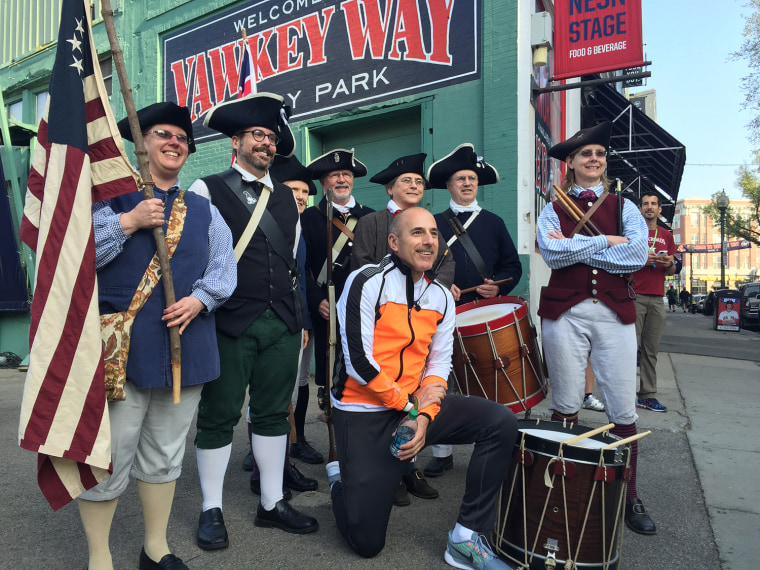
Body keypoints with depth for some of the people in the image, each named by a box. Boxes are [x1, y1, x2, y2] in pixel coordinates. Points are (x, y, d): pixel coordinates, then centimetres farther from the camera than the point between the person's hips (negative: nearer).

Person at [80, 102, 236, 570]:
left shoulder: (204, 210, 16)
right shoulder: (112, 194, 4)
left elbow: (224, 265, 8)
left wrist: (199, 299, -9)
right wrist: (128, 222, -12)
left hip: (186, 344, 4)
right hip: (121, 346, -4)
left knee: (166, 454, 15)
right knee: (108, 456, 0)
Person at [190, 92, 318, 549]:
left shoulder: (288, 197, 16)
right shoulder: (208, 190, 2)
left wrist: (301, 318, 15)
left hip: (283, 323, 5)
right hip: (229, 322, -4)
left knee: (274, 413, 12)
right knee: (219, 416, 5)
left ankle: (273, 503, 26)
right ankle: (212, 509, 22)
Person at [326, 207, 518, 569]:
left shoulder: (442, 297, 6)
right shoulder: (367, 282, -13)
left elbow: (439, 365, 5)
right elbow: (358, 362, -19)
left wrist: (425, 416, -11)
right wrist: (409, 406, -12)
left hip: (415, 405, 5)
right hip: (364, 414, -5)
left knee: (501, 422, -14)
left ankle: (467, 538, -4)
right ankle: (343, 481, 32)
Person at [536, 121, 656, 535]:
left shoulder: (624, 207, 13)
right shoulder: (554, 209, 11)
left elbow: (638, 254, -6)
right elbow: (551, 252, -9)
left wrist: (574, 249, -7)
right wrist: (605, 241, -6)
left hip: (614, 314, 1)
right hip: (565, 313, -1)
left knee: (623, 411, 1)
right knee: (565, 407, 4)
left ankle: (629, 497, 17)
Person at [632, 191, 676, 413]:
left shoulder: (667, 236, 19)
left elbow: (670, 272, 22)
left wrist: (669, 264, 0)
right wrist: (642, 259, -13)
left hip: (657, 299, 4)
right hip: (634, 296, -4)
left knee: (651, 350, 3)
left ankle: (647, 396, 8)